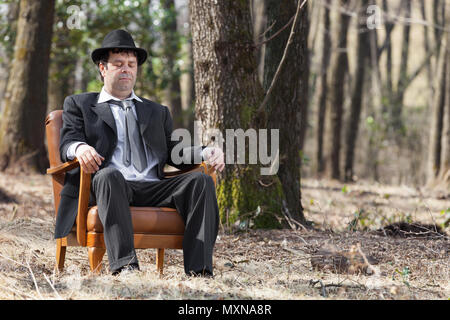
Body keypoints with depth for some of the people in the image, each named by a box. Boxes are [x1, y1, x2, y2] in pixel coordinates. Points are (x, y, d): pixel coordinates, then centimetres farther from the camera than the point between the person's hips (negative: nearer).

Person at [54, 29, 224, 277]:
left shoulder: (157, 112, 32)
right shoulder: (79, 105, 21)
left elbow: (173, 152, 22)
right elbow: (67, 144, 6)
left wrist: (206, 153, 0)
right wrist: (79, 148, -21)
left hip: (153, 191, 4)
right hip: (106, 186, -3)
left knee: (201, 180, -24)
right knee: (108, 175, -39)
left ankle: (199, 270, -39)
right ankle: (124, 264, -52)